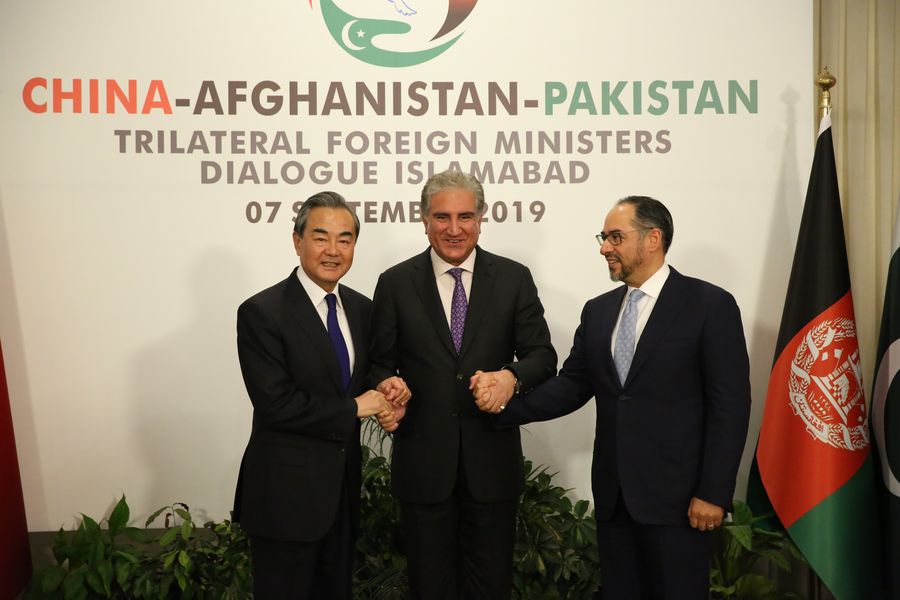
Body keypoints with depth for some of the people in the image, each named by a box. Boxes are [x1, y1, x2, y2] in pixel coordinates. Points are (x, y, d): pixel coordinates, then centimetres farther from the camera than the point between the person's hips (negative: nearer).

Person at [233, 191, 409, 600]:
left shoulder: (361, 308, 5)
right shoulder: (261, 313, -15)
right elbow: (276, 403, -21)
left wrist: (389, 398, -9)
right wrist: (355, 408, -15)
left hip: (343, 487, 6)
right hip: (287, 493, -6)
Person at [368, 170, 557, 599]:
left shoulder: (514, 279, 0)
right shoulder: (395, 283, 0)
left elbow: (542, 355, -1)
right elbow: (381, 363, 3)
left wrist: (512, 376, -23)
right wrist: (388, 387, -20)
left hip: (492, 461, 0)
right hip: (423, 461, 0)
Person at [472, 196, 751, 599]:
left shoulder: (710, 305, -7)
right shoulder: (597, 311, 11)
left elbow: (729, 404, -10)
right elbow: (572, 386, 6)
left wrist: (713, 492, -13)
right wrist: (507, 398, -10)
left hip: (675, 494, -5)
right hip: (613, 494, 6)